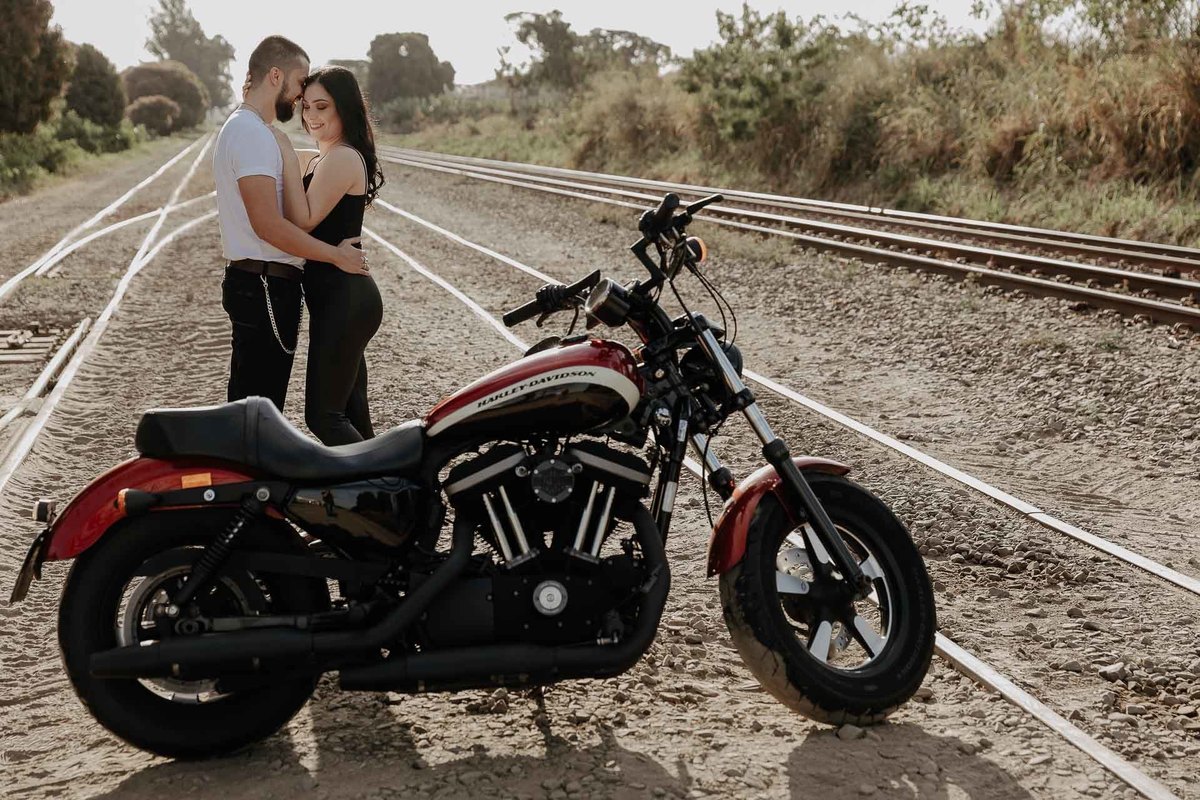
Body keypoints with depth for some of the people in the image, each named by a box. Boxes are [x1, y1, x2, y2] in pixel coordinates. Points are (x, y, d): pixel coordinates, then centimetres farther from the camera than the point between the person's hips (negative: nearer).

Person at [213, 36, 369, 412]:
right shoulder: (251, 133, -16)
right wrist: (336, 255, -14)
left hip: (260, 285, 11)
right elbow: (268, 225, -23)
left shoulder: (241, 127, 19)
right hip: (264, 286, -11)